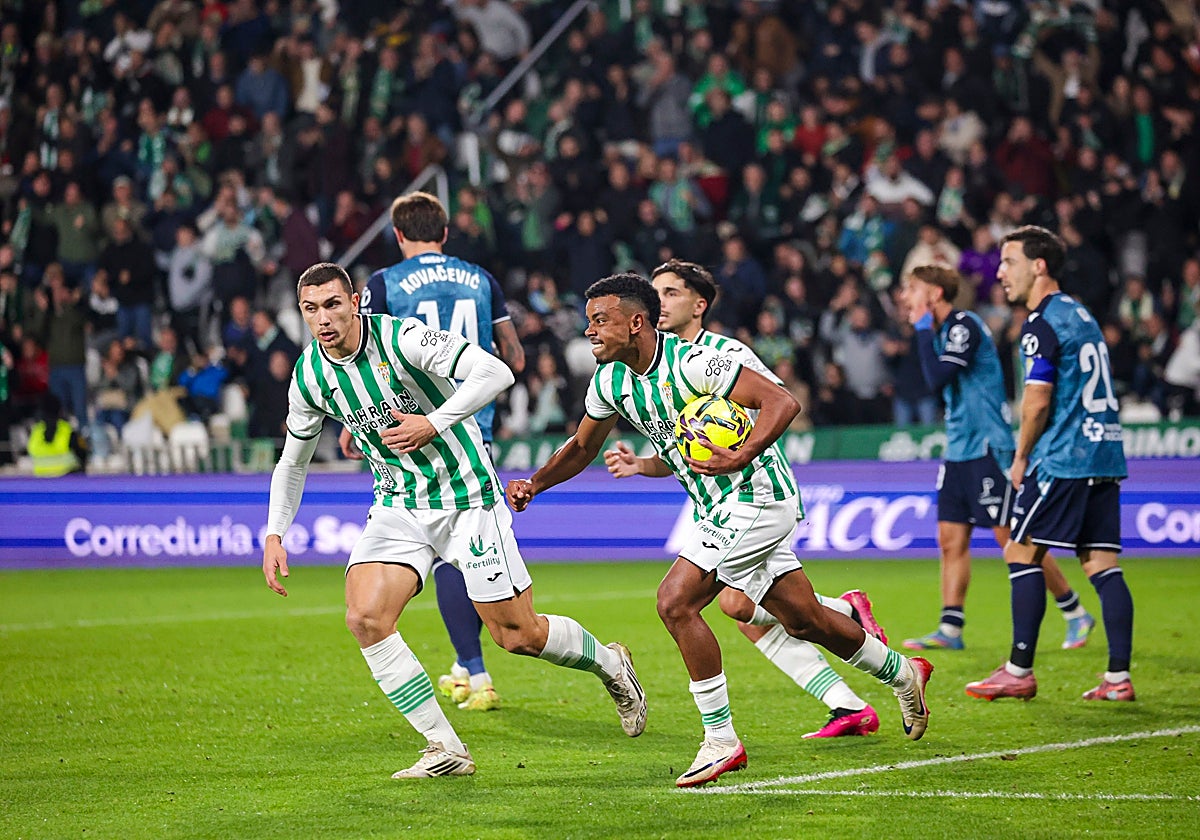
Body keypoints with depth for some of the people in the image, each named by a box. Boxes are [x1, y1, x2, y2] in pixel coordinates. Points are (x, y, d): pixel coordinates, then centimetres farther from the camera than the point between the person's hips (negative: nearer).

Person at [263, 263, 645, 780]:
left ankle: (610, 663, 31)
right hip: (398, 506, 5)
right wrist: (275, 534, 5)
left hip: (466, 497, -5)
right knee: (365, 616, -17)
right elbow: (293, 461, 14)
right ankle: (446, 751, -9)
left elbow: (495, 373, -26)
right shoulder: (308, 378, -3)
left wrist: (433, 423, -32)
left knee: (516, 635, -2)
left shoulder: (402, 338, -19)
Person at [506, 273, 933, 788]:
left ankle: (721, 741, -9)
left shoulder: (691, 362, -24)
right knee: (802, 619, 18)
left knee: (676, 602, -18)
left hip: (756, 497, -9)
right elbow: (582, 447, 17)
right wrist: (533, 485, 0)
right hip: (721, 508, 9)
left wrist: (740, 458, -40)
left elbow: (782, 402, -26)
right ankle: (902, 674, 40)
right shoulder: (610, 381, 1)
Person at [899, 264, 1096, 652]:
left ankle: (1075, 613, 5)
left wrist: (923, 330, -15)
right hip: (958, 451, 10)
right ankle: (950, 629, 4)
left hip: (987, 447, -9)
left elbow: (937, 378, -23)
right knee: (951, 539, 4)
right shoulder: (943, 330, 15)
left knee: (1012, 537, -6)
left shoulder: (965, 325, -14)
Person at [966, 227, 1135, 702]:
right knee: (1101, 563, 4)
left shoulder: (1042, 323, -10)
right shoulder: (1082, 315, 19)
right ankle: (1119, 677, -1)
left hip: (1063, 460, -9)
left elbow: (1037, 401, -15)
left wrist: (1021, 457, -1)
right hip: (1104, 453, 9)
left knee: (1021, 553, -2)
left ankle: (1019, 672, -2)